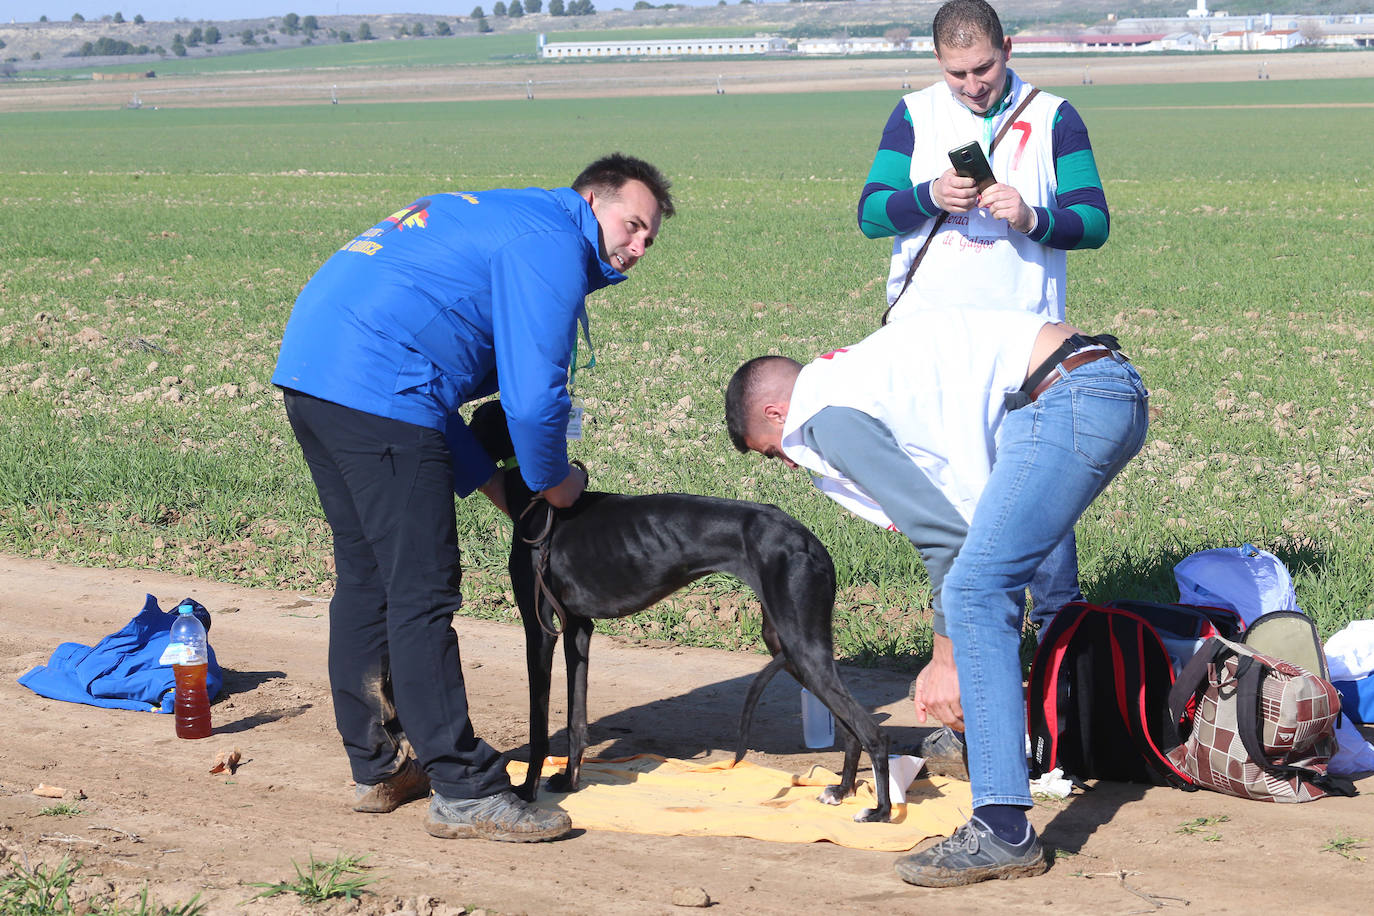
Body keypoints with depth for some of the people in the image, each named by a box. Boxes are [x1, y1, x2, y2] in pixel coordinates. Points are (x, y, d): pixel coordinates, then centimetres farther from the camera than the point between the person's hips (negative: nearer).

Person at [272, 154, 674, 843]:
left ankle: (379, 768, 26)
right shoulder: (553, 244, -4)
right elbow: (533, 397, -11)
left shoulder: (502, 223, 28)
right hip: (378, 390, -11)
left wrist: (495, 485, 23)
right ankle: (464, 793, -4)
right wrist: (553, 482, 8)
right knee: (422, 594, -7)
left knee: (366, 579, 18)